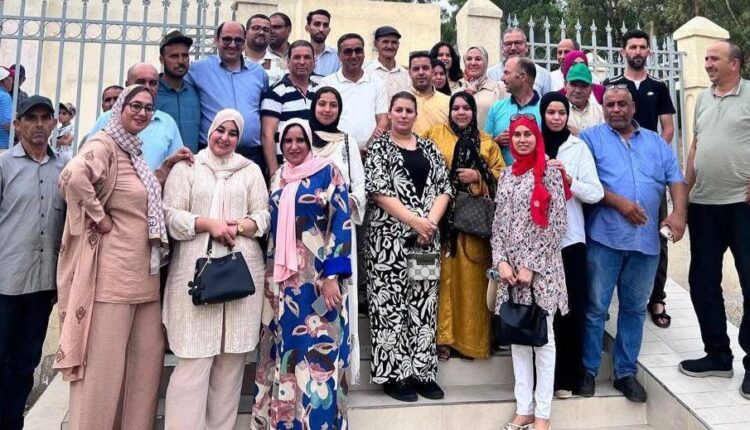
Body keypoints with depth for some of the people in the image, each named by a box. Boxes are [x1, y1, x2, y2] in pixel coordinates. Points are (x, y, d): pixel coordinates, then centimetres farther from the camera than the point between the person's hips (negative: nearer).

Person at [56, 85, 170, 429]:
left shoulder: (134, 151, 17)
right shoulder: (104, 145, -10)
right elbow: (73, 177, -30)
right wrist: (100, 218, -19)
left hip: (143, 270, 9)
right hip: (114, 269, -9)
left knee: (149, 354, 13)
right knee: (104, 361, 0)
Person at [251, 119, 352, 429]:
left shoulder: (328, 173, -2)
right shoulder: (277, 179, 14)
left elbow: (341, 224, -9)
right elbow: (271, 227, 17)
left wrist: (332, 276, -16)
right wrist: (270, 275, 11)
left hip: (318, 275, -5)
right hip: (281, 277, 5)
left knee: (318, 350, -2)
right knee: (283, 350, 10)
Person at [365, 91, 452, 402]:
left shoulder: (429, 147, 15)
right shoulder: (380, 147, 2)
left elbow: (443, 188, 8)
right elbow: (379, 191, -9)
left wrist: (431, 221, -9)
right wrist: (415, 220, -15)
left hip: (428, 236, 4)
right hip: (390, 236, -4)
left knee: (424, 303, 6)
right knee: (391, 303, -3)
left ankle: (422, 371, 16)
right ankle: (395, 374, 7)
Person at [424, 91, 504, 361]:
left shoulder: (487, 142, 14)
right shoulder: (435, 134, 9)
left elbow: (501, 174, 10)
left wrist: (478, 176, -6)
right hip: (443, 217, -1)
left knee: (471, 277, 2)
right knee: (444, 275, -3)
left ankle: (470, 338, 14)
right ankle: (442, 337, 7)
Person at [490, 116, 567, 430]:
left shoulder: (549, 172, -2)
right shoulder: (506, 176, 13)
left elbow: (555, 224, -8)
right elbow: (498, 223, 10)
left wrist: (531, 265, -12)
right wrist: (501, 261, -4)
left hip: (540, 268, -5)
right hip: (510, 268, 5)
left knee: (543, 339, 2)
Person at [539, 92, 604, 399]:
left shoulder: (578, 147, 5)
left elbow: (596, 193, -1)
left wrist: (568, 179, -16)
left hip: (569, 236, 0)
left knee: (571, 308, 2)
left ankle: (567, 377, 15)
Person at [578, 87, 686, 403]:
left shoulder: (656, 142, 17)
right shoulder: (591, 137, 5)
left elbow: (675, 179, 9)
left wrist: (679, 212, -8)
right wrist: (619, 203, -16)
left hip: (646, 238, 4)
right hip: (605, 236, -4)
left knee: (634, 308, 11)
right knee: (595, 307, 1)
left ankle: (626, 372, 22)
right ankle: (588, 369, 14)